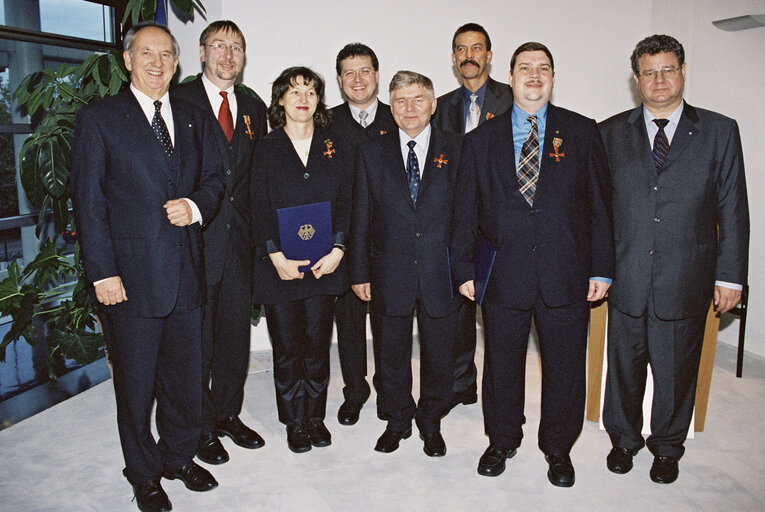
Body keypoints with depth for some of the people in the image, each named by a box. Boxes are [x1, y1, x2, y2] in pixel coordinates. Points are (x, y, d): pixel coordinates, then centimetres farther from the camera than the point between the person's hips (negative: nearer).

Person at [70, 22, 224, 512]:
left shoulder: (194, 118, 12)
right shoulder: (98, 118, -1)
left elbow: (214, 177, 14)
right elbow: (88, 199, -5)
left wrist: (195, 205, -9)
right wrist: (102, 271, -11)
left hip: (187, 272, 4)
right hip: (131, 274, -4)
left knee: (186, 374, 14)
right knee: (136, 381, 10)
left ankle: (180, 456, 36)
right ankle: (144, 472, 29)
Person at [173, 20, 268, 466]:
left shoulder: (254, 107, 12)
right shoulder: (179, 101, -3)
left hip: (240, 239, 5)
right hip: (194, 240, -5)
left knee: (236, 333, 14)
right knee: (197, 338, 5)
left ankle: (228, 413, 32)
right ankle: (200, 426, 22)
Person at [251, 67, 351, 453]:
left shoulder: (333, 148, 8)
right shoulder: (267, 149, 3)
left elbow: (345, 203, 4)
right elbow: (259, 209, -2)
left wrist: (336, 250, -9)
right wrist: (276, 256, -12)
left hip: (324, 264, 2)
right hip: (279, 265, -1)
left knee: (317, 344, 7)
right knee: (287, 346, 5)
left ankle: (315, 416, 25)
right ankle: (295, 422, 22)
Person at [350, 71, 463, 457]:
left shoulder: (455, 150, 1)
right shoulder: (372, 153, 4)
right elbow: (361, 218, 4)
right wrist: (360, 272, 1)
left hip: (441, 275, 0)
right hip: (390, 275, 1)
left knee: (439, 354, 12)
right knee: (393, 354, 13)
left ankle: (431, 424, 33)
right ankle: (398, 420, 35)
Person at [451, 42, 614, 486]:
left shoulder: (583, 132, 5)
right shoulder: (481, 140, 6)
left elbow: (601, 204, 3)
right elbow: (467, 211, 6)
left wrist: (602, 268, -2)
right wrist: (466, 269, 1)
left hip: (567, 277, 0)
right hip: (503, 276, 1)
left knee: (565, 366, 11)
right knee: (502, 366, 13)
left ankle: (558, 447, 33)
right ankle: (502, 441, 35)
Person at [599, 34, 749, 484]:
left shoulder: (719, 132, 3)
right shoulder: (611, 133, 4)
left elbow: (733, 210, 2)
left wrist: (730, 276, -1)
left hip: (685, 280, 0)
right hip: (626, 278, 1)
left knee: (676, 370, 12)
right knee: (624, 366, 13)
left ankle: (667, 447, 35)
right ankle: (624, 439, 36)